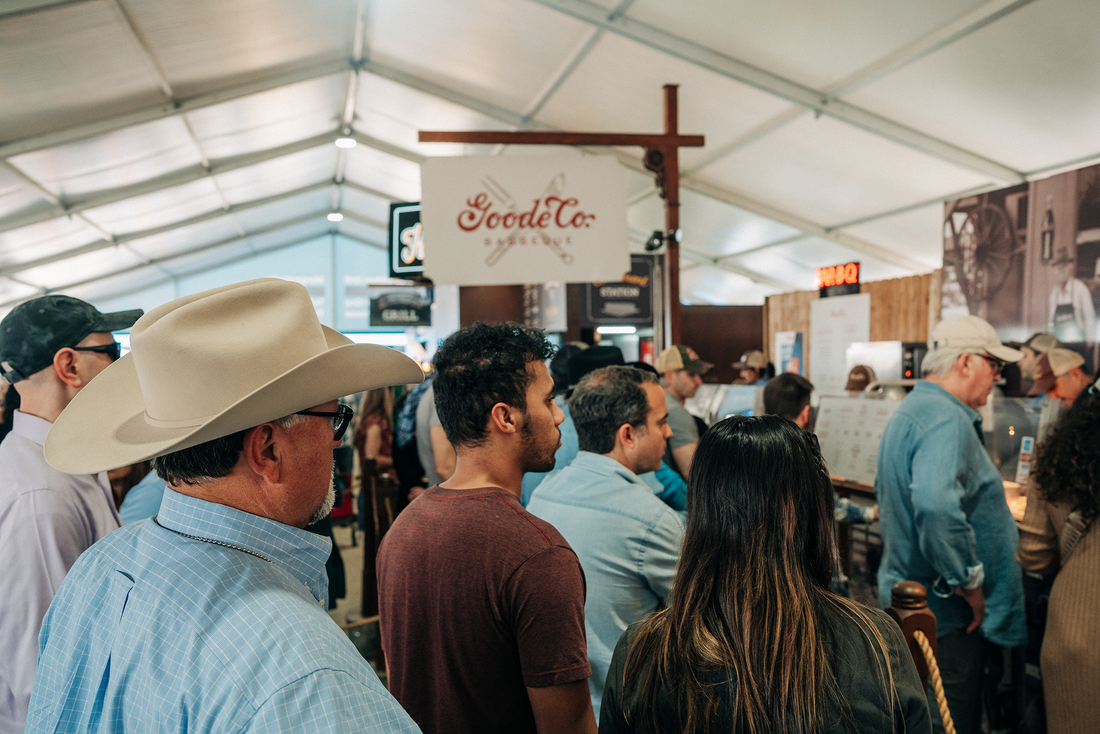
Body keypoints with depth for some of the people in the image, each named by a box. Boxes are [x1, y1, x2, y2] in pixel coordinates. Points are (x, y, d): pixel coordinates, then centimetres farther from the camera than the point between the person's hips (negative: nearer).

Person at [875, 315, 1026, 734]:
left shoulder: (908, 411, 13)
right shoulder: (947, 420, -21)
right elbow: (936, 504, -39)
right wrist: (968, 582, -26)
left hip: (903, 590, 10)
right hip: (945, 618, -10)